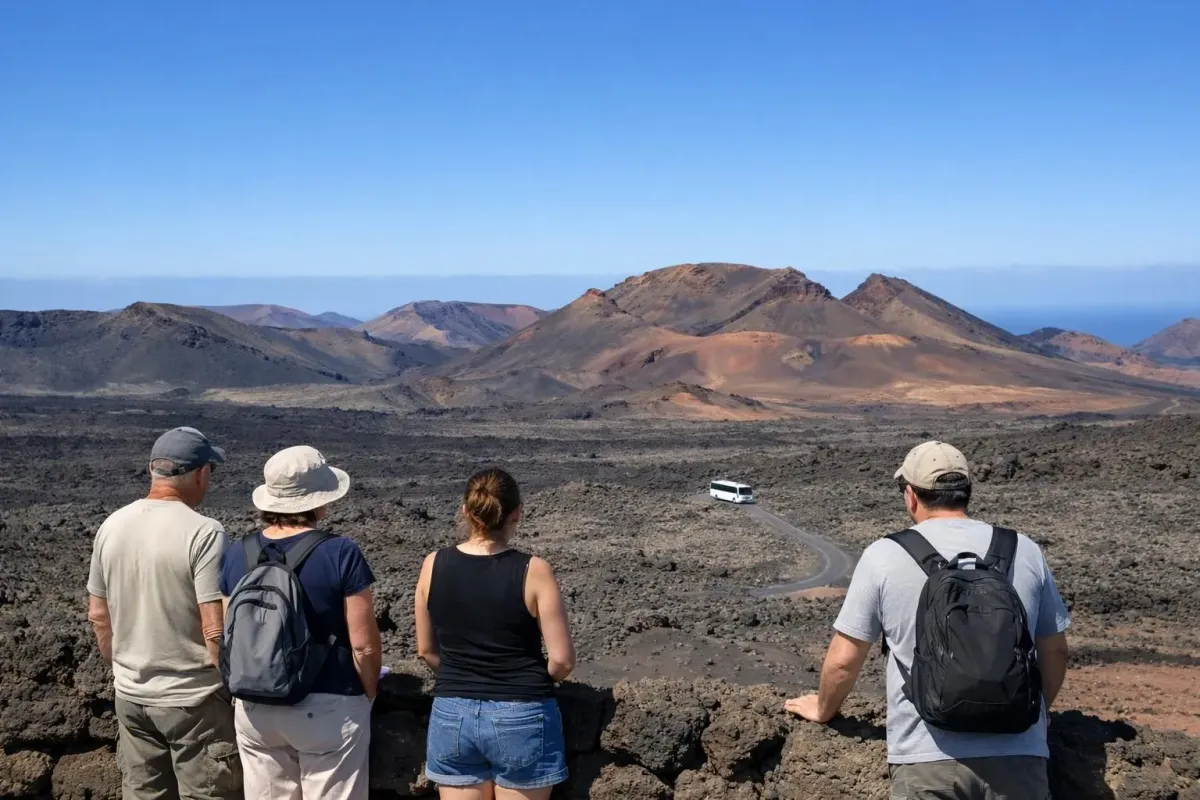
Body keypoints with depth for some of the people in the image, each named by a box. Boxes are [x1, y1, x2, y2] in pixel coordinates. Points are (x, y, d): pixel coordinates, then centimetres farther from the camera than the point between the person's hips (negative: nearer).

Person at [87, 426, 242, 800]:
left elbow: (97, 614, 9)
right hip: (193, 699, -6)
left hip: (131, 695, 6)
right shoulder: (204, 533, -20)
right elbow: (217, 630, -22)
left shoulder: (112, 526, 0)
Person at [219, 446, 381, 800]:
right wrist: (369, 695, 4)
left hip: (255, 709, 5)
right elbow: (364, 644, -14)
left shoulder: (238, 553, -1)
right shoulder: (340, 554, -15)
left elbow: (228, 636, 6)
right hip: (328, 708, -4)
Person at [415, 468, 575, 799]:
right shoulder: (533, 571, -13)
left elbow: (427, 650, 6)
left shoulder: (434, 565, -4)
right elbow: (562, 660, -11)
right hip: (521, 717, -3)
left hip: (452, 716, 3)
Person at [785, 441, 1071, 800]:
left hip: (928, 756, -2)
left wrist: (823, 709, 21)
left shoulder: (884, 556, -2)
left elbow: (844, 660, 2)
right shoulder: (1025, 551, 5)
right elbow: (1055, 652, 14)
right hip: (1017, 754, 2)